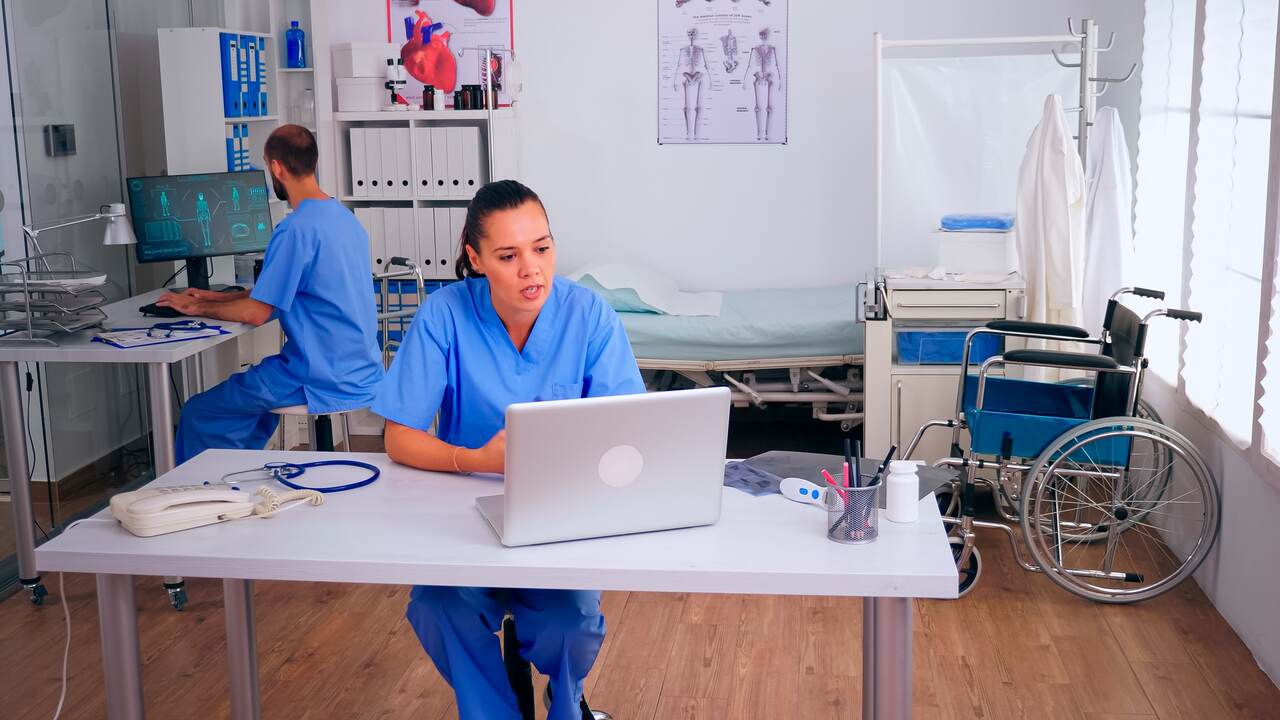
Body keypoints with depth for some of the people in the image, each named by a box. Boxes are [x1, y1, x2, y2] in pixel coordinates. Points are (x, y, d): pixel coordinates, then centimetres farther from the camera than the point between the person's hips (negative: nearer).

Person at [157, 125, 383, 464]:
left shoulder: (296, 228, -19)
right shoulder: (345, 217, 11)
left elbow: (256, 313, -17)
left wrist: (197, 307, 0)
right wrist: (219, 298, 21)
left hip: (324, 381, -10)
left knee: (199, 414, 0)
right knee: (247, 387, 33)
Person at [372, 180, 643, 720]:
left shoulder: (587, 313, -10)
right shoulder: (445, 314, -12)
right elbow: (399, 440, -10)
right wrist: (476, 460, -28)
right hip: (466, 507, 0)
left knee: (571, 619, -26)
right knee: (438, 609, -28)